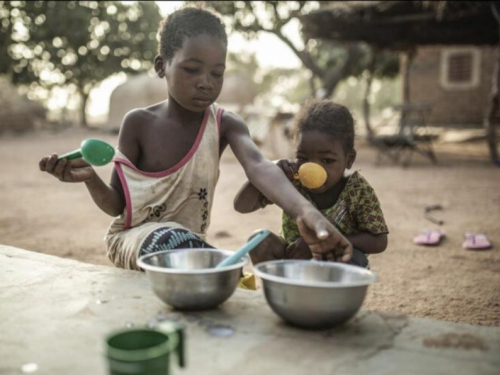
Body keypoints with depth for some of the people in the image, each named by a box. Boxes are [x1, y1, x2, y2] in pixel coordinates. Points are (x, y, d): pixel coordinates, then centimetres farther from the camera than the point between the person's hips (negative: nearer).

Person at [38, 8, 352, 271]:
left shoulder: (225, 124, -9)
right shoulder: (138, 123, -10)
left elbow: (259, 167, -32)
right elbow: (117, 205, -4)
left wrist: (305, 212, -52)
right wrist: (91, 178, -27)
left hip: (189, 241, 3)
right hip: (133, 238, -3)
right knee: (174, 240, -33)